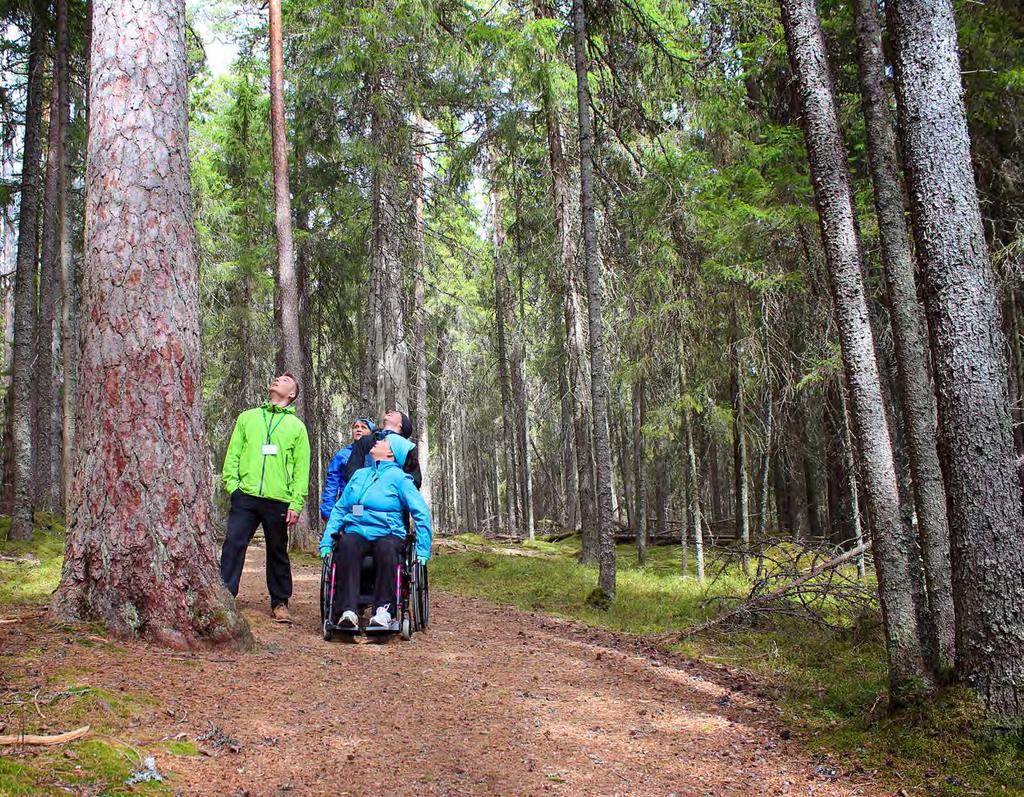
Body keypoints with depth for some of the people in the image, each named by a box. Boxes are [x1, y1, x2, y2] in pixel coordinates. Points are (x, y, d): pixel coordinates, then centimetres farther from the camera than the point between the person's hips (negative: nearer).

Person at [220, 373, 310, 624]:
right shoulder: (247, 418, 15)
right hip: (245, 497, 1)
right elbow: (233, 454, 11)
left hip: (279, 500, -1)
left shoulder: (296, 426, 10)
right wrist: (232, 484, -3)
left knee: (278, 553, 7)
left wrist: (296, 503, -4)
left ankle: (280, 603, 18)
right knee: (233, 544, -9)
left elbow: (301, 468, 4)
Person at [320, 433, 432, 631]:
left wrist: (422, 552, -8)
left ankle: (384, 609, -31)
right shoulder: (359, 474, 20)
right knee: (347, 544, -32)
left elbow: (421, 513, -2)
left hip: (388, 534, -3)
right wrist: (326, 542, 8)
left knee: (386, 547, -38)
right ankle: (348, 611, -37)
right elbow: (339, 509, 20)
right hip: (357, 531, 3)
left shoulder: (398, 477, 4)